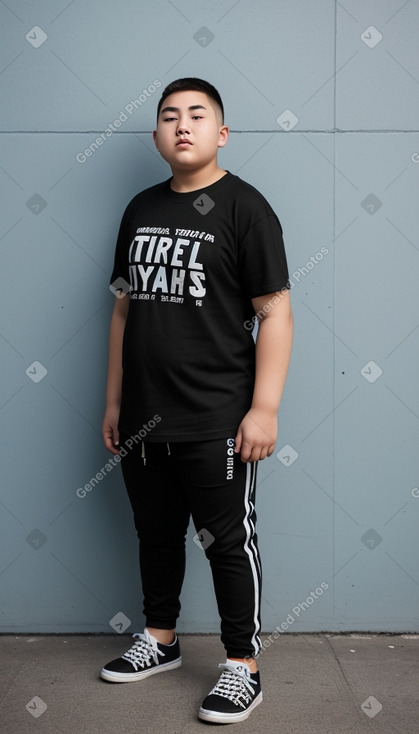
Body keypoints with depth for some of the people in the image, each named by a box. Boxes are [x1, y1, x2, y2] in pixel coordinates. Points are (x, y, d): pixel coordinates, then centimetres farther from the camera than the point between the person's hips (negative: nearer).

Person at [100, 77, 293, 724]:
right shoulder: (141, 210, 11)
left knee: (228, 541, 4)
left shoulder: (243, 206, -7)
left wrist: (264, 409, -16)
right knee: (156, 533, 18)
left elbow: (275, 314, -11)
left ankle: (243, 666, 19)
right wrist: (114, 400, 14)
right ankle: (160, 640, 37)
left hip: (215, 421, -6)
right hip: (143, 417, 6)